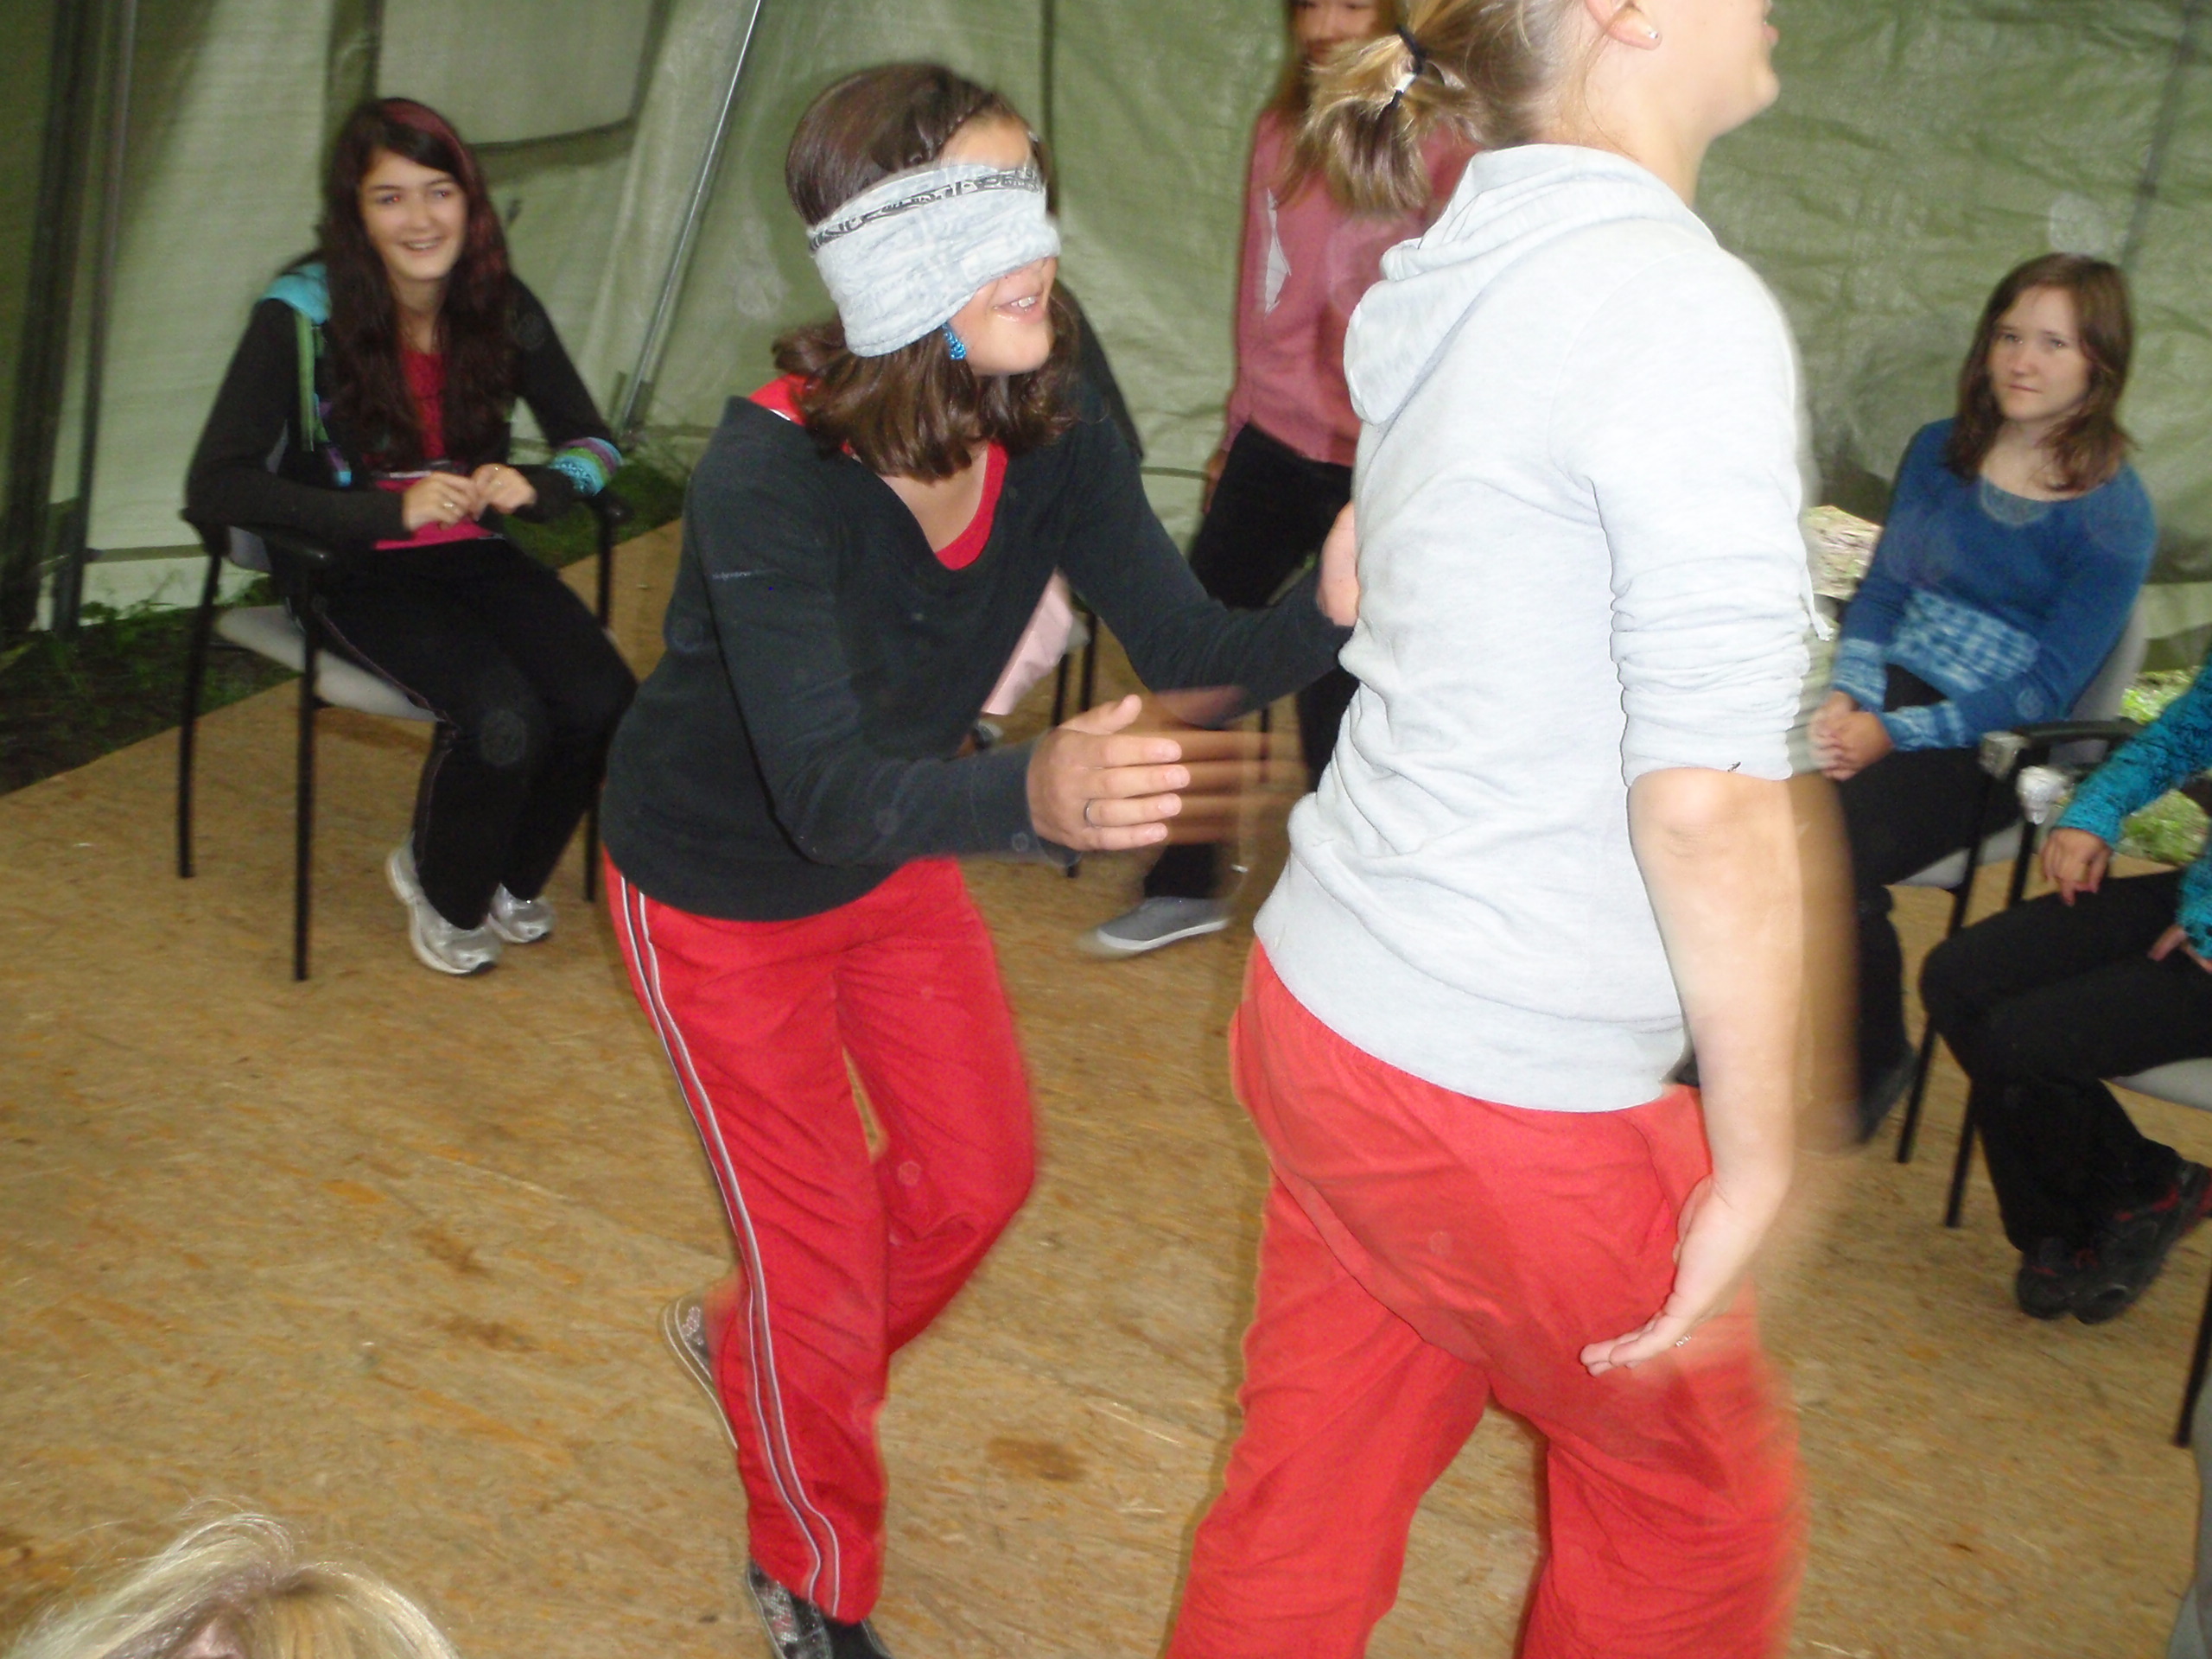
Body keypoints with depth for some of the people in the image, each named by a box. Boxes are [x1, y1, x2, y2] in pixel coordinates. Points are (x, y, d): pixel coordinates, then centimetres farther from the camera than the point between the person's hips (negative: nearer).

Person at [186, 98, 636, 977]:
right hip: (353, 571, -4)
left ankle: (512, 879, 9)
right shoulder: (303, 314, -14)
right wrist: (392, 512, -31)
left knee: (601, 700, -22)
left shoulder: (502, 308, -1)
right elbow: (215, 486, -21)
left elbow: (591, 443, 7)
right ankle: (446, 898, 2)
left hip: (471, 555, 5)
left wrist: (536, 485, -18)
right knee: (502, 717, -30)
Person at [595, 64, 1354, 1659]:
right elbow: (827, 793, -46)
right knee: (822, 1242, 5)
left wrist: (1331, 605, -41)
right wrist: (1034, 797, -66)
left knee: (980, 1170, 18)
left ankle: (748, 1339, 49)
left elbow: (1189, 649, -20)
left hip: (897, 849, 6)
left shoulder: (1055, 433, -20)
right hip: (724, 882, -6)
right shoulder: (772, 470, -37)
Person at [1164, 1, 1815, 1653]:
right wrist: (1756, 1157, -13)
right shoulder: (1684, 312, -20)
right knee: (1699, 1512, 19)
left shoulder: (1460, 286, 8)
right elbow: (1709, 795, -23)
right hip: (1503, 1089, -7)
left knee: (1313, 1488, 21)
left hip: (1323, 1004, 8)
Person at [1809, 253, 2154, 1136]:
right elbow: (1881, 590, 10)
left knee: (1838, 842, -30)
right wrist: (1847, 697, -10)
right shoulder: (1940, 452, 11)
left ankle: (1873, 1061, -4)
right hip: (1884, 696, 5)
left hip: (1987, 743, -4)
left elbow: (2048, 687, -10)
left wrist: (1893, 733, -20)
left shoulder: (2113, 515, -6)